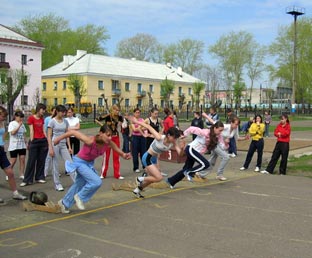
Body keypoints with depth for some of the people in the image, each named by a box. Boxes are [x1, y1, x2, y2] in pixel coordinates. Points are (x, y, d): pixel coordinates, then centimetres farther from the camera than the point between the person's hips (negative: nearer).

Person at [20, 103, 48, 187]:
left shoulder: (42, 119, 13)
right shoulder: (31, 118, -5)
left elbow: (43, 131, 13)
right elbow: (31, 131, -8)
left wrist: (47, 141, 8)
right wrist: (32, 141, -11)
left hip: (43, 141, 6)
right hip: (35, 141, -6)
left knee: (41, 160, 9)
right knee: (31, 161, -3)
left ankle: (39, 177, 18)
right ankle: (27, 180, 2)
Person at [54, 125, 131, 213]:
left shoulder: (109, 144, -20)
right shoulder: (90, 141, -36)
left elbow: (120, 152, -7)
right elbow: (72, 132, -29)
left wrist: (124, 155, -30)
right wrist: (59, 138, -17)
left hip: (89, 163, 7)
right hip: (80, 162, -7)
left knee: (79, 184, 22)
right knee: (97, 182, -21)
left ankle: (64, 203, 45)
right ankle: (80, 197, 4)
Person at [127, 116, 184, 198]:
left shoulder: (173, 143, -11)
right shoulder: (159, 138, -28)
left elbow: (179, 153, -18)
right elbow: (149, 127, -22)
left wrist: (181, 148, -39)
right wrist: (136, 121, -17)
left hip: (154, 159, 8)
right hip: (147, 158, -8)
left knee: (152, 178, 18)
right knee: (159, 178, -15)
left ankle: (137, 190, 40)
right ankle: (140, 179, 7)